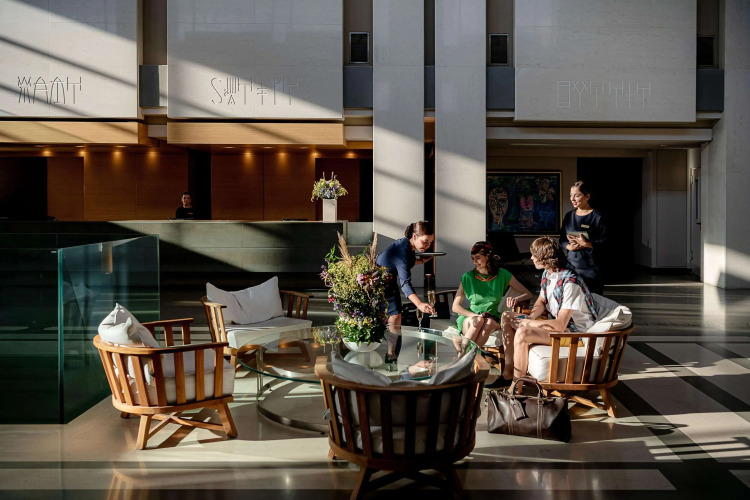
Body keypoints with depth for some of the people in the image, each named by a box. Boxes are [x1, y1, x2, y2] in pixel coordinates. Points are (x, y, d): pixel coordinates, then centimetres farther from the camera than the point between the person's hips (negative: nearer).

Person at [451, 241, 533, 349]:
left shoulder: (502, 275, 2)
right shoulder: (468, 277, 1)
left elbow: (528, 294, 1)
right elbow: (455, 306, 0)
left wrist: (515, 299, -23)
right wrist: (475, 315, -17)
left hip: (492, 319, 0)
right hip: (470, 317, 0)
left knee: (489, 323, -35)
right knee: (479, 321, -35)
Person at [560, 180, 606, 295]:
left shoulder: (597, 217, -3)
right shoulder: (569, 216, 12)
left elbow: (604, 243, -8)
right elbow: (562, 239, 14)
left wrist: (586, 244, -21)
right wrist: (569, 246, -7)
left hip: (591, 268, -4)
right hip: (571, 265, 4)